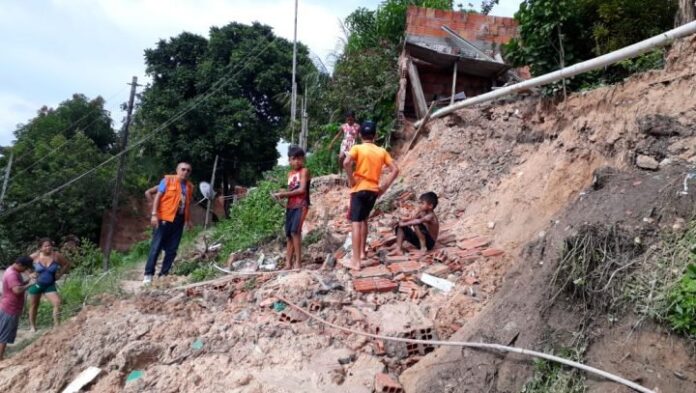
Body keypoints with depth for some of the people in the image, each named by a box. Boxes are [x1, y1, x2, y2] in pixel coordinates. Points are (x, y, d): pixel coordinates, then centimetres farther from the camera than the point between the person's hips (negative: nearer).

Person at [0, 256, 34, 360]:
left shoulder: (14, 271, 9)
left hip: (11, 309, 10)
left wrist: (28, 281, 2)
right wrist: (29, 284, -21)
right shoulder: (11, 274, -23)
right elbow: (17, 290, -35)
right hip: (9, 309, -10)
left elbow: (19, 285, 18)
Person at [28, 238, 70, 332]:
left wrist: (59, 274, -4)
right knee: (33, 306, 14)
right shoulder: (35, 256, -12)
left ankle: (56, 325, -11)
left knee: (57, 303, -17)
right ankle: (33, 327, 30)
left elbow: (67, 264, 3)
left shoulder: (56, 255, -12)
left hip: (50, 285, 0)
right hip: (36, 284, 0)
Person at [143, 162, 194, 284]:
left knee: (172, 249, 6)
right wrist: (154, 214, -13)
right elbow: (157, 197, -5)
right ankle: (148, 274, 2)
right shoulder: (168, 180, -2)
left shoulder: (189, 186, 12)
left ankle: (164, 274, 14)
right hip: (165, 218, -5)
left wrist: (188, 220, 13)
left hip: (179, 220, 5)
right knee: (156, 246, -3)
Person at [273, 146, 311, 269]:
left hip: (301, 205, -7)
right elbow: (290, 191, 13)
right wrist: (281, 195, -8)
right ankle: (288, 263, 8)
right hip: (290, 206, 7)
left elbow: (302, 190, -12)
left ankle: (298, 261, -15)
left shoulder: (304, 171, -3)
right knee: (289, 234, 5)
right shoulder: (290, 174, 17)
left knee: (295, 231, -20)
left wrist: (283, 194, -10)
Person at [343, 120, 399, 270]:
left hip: (359, 189, -4)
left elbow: (346, 162, -23)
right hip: (374, 190, 5)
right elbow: (395, 170, 3)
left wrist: (351, 179, -11)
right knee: (363, 219, 24)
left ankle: (356, 260, -11)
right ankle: (362, 252, 29)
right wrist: (384, 186, 6)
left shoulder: (357, 148, -4)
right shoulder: (382, 151, 8)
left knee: (356, 222, -5)